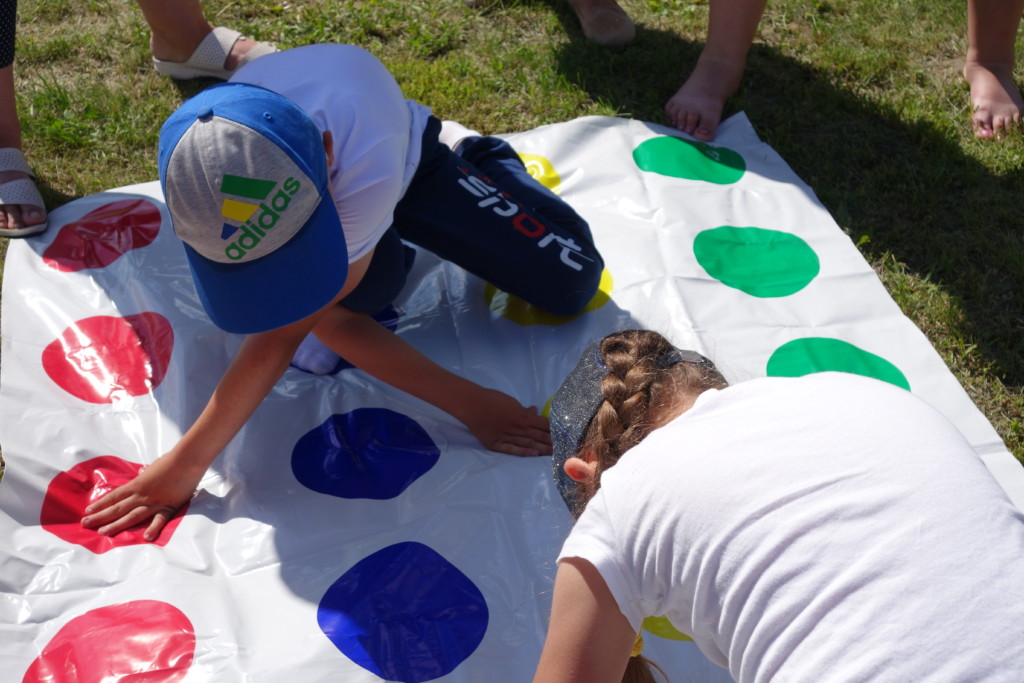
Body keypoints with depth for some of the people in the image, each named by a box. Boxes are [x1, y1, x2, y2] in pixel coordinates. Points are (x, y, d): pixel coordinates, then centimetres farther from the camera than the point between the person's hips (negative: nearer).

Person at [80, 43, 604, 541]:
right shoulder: (197, 154, -38)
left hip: (406, 161, -1)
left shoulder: (369, 158, -49)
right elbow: (330, 320, -35)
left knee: (571, 282, -7)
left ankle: (478, 156, 19)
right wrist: (467, 403, -41)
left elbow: (291, 327, -42)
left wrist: (185, 463, -44)